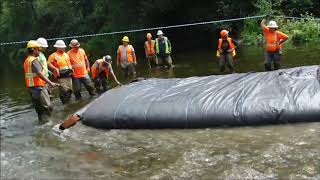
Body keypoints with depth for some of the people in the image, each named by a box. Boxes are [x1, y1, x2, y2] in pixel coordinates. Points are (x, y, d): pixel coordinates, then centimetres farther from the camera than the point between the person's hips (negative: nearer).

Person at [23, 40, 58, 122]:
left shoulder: (26, 60, 16)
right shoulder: (34, 60, -15)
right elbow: (40, 74, -29)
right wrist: (50, 83, -36)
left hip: (31, 87, 10)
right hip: (38, 87, -10)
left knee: (39, 107, 18)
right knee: (47, 107, -7)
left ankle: (42, 121, 25)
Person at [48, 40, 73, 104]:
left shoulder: (66, 54, 19)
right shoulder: (53, 55, -3)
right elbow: (48, 64, -8)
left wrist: (71, 68, 14)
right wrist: (55, 68, -20)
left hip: (68, 75, 7)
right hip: (61, 76, -7)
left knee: (69, 89, 9)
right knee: (64, 90, -12)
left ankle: (68, 100, 22)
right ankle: (65, 102, -3)